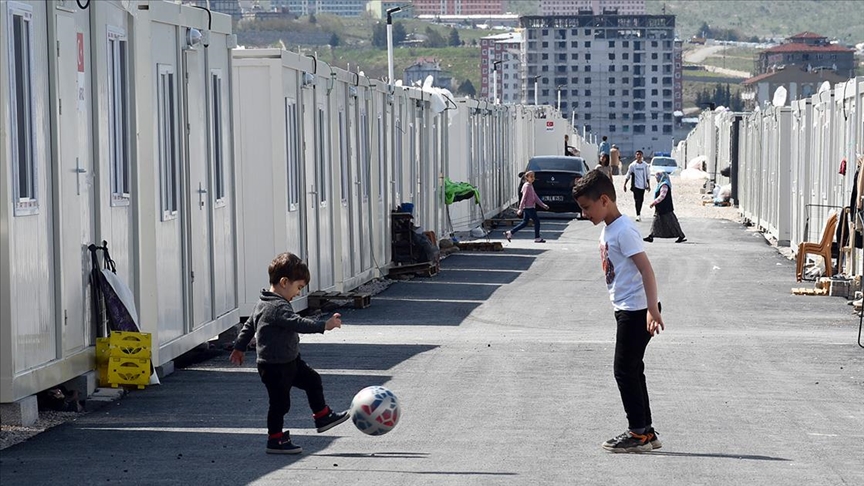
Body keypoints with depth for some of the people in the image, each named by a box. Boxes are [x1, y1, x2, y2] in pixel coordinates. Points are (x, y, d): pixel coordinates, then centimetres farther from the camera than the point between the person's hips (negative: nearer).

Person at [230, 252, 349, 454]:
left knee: (312, 380, 18)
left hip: (290, 361, 11)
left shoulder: (263, 303, 8)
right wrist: (324, 326, -37)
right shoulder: (278, 307, -26)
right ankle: (275, 440, 11)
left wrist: (239, 347, 27)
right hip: (274, 367, -11)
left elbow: (249, 325, 18)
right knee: (280, 402, -1)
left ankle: (323, 416, 30)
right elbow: (298, 324, -36)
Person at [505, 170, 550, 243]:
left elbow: (535, 197, 18)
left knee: (525, 223, 12)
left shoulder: (531, 186, 16)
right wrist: (520, 209, -22)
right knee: (537, 221, -2)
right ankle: (537, 238, 6)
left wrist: (543, 205, 16)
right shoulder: (527, 186, -13)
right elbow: (524, 198, -18)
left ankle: (510, 233, 12)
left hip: (527, 208, 10)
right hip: (529, 207, -10)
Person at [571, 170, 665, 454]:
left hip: (636, 310, -10)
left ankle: (638, 433, -2)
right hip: (626, 310, 10)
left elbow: (646, 270, -22)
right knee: (631, 370, 12)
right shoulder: (608, 230, 14)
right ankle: (645, 433, 16)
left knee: (625, 369, -6)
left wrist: (652, 310, -29)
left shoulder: (623, 230, -16)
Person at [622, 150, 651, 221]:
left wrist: (649, 185, 10)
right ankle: (638, 215, -11)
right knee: (637, 200, -11)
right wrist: (625, 185, 0)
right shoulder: (632, 165, -2)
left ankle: (639, 213, 24)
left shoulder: (645, 165, 4)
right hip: (635, 185, -3)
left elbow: (648, 176, 12)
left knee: (641, 200, 9)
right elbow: (628, 176, 3)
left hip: (643, 186, 3)